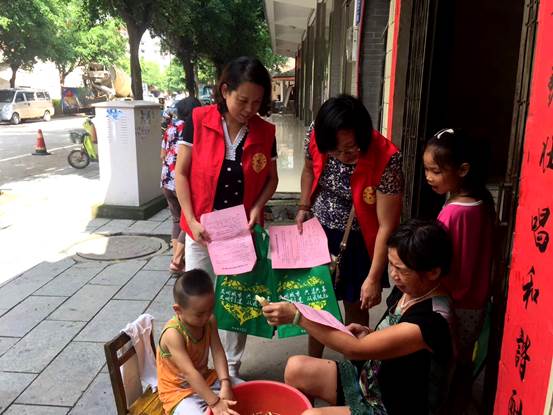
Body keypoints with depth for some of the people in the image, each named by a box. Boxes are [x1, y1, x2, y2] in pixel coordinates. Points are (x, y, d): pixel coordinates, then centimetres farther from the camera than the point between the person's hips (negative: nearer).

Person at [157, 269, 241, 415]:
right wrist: (215, 403, -36)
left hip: (206, 378, 6)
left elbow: (218, 352, -15)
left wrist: (225, 384, -29)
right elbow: (189, 373, -33)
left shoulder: (209, 321, -9)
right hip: (178, 391, -6)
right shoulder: (173, 334, -29)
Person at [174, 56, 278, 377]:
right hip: (202, 232, -1)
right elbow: (182, 173, -6)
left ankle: (231, 372, 33)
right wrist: (191, 221, -13)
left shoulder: (265, 132, -4)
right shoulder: (199, 121, -10)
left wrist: (257, 207, -10)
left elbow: (271, 178, 8)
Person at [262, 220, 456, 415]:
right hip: (369, 377, 8)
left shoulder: (433, 321, -30)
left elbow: (355, 349, -30)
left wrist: (297, 315, -30)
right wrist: (370, 335, -9)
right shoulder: (406, 290, -5)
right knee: (296, 369, 0)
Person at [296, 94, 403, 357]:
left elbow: (386, 225, -25)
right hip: (319, 233, 4)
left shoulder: (386, 159, -30)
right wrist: (304, 209, -2)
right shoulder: (316, 139, -18)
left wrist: (373, 278, -23)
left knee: (355, 306, 14)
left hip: (358, 241, -4)